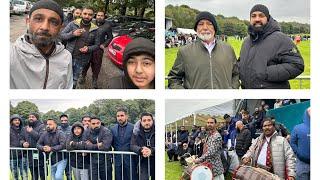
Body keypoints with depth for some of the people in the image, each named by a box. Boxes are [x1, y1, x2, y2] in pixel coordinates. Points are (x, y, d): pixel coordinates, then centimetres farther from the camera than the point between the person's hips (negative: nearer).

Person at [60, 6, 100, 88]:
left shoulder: (95, 29, 0)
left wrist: (88, 49, -14)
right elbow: (61, 35, -3)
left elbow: (96, 45, 6)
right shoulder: (73, 24, -3)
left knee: (74, 81, 13)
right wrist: (73, 34, -19)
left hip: (82, 60, 1)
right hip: (69, 57, -1)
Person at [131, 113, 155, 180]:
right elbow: (132, 146, -5)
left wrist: (151, 151, -32)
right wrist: (141, 150, -28)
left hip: (156, 162, 0)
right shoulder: (136, 133, 4)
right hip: (143, 162, 0)